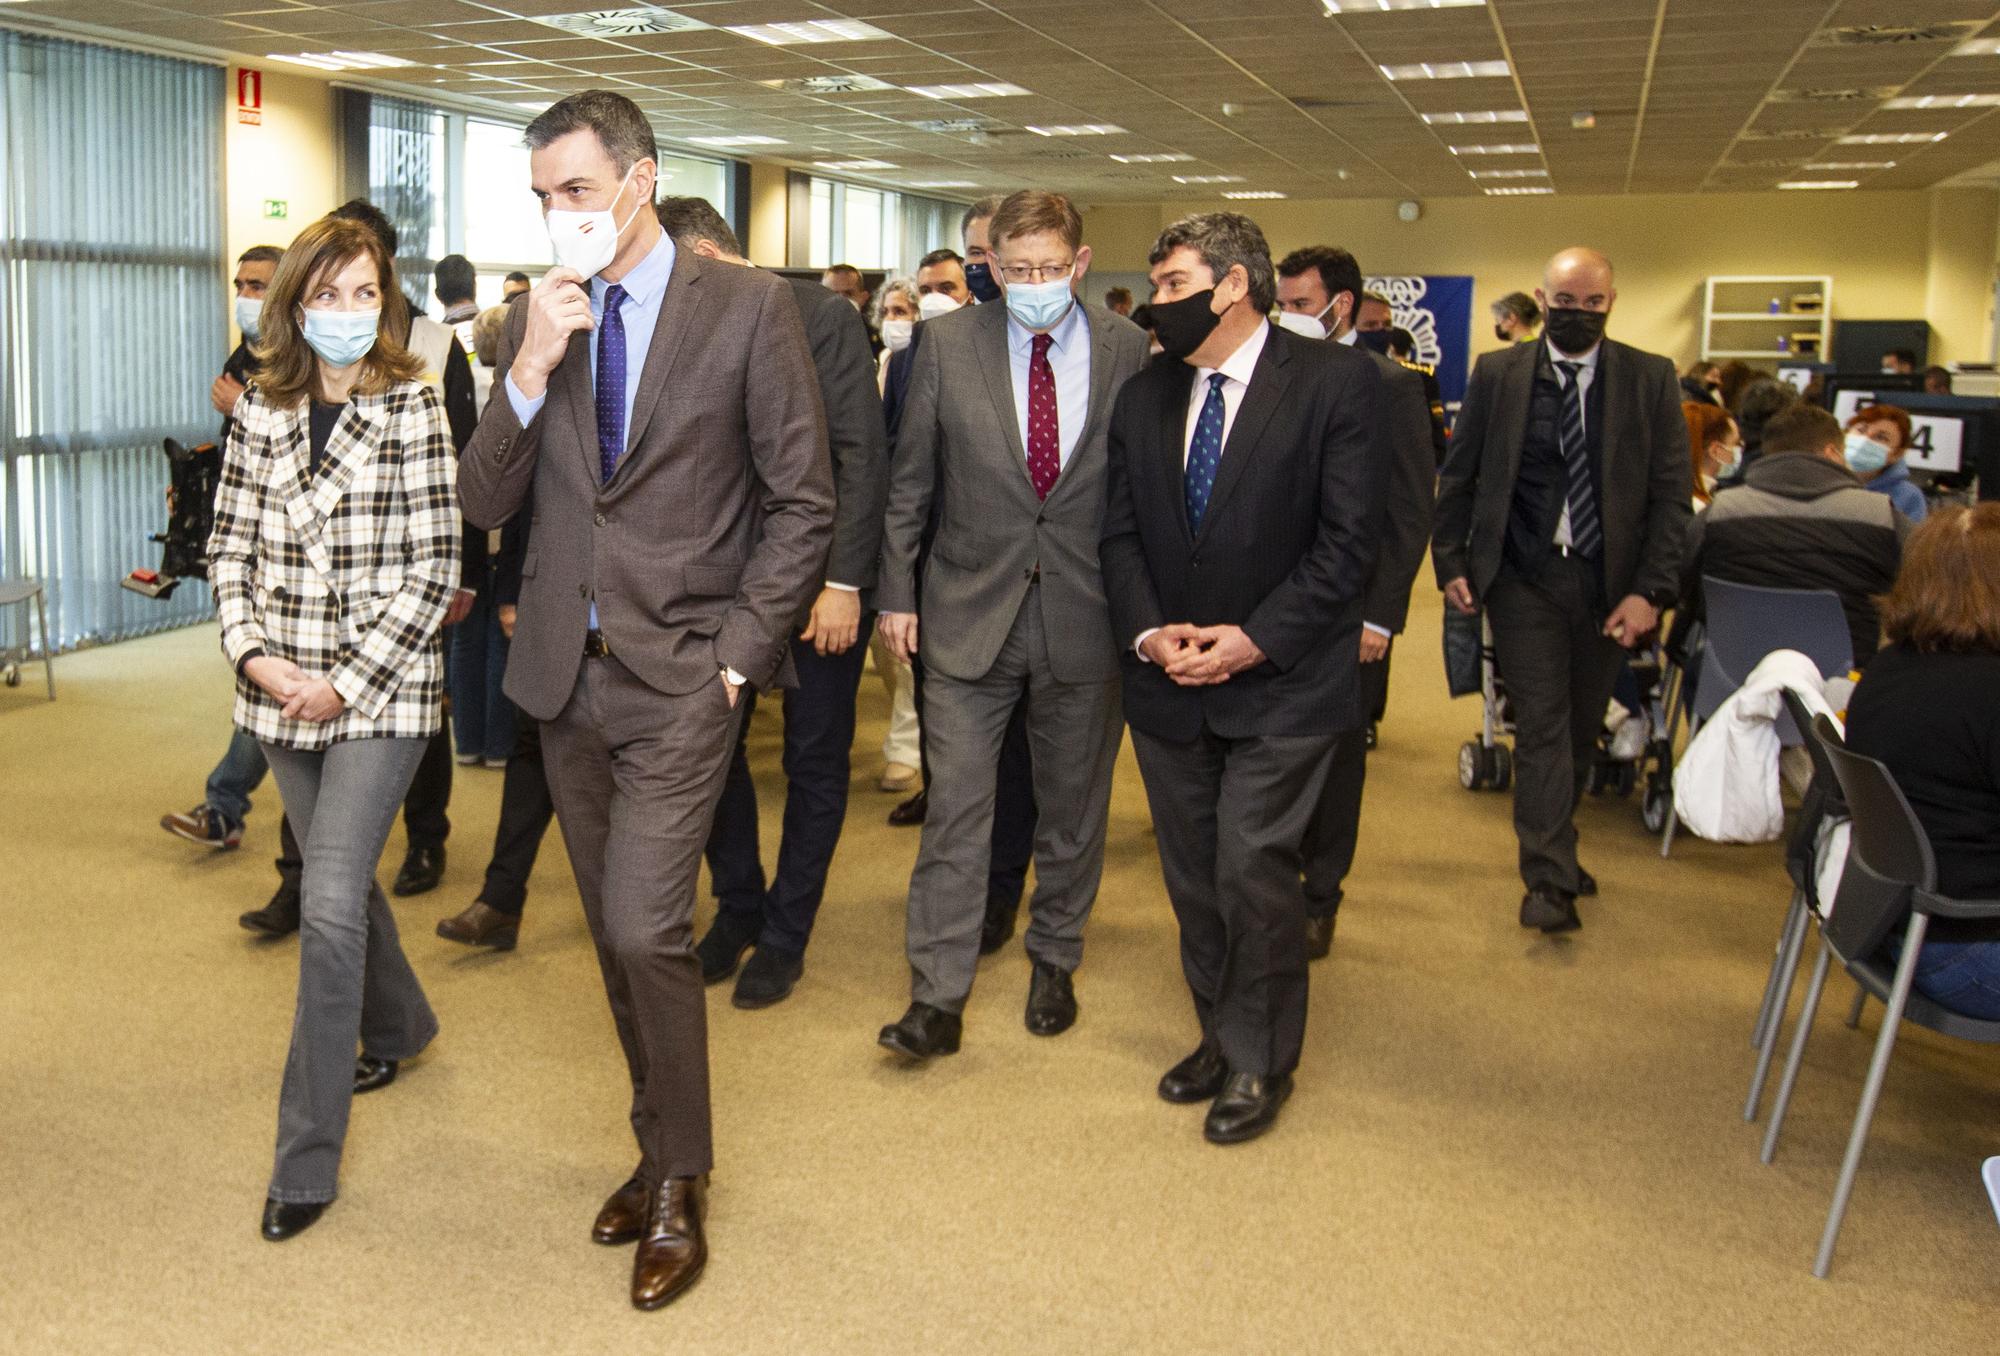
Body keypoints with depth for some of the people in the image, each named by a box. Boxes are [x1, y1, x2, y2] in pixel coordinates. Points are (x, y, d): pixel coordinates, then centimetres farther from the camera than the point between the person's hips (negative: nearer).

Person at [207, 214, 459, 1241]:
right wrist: (254, 656, -8)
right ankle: (397, 1025, 48)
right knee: (341, 878, 20)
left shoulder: (414, 409, -6)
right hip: (282, 693, 5)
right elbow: (229, 551, 8)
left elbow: (434, 568, -9)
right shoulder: (260, 412, 6)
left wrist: (346, 681, -13)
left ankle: (307, 1156, -2)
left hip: (380, 693, -5)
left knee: (329, 905, -12)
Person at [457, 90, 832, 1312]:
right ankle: (666, 1148, 31)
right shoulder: (536, 318, 7)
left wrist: (738, 654, -10)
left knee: (645, 928, -11)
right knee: (619, 935, 13)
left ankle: (679, 1185, 9)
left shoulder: (749, 307, -7)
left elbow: (804, 503, -5)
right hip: (567, 668, 5)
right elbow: (486, 503, 2)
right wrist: (532, 368, -12)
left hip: (680, 675, -5)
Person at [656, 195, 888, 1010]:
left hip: (820, 583, -4)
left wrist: (843, 582, -17)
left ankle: (784, 936, 22)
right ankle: (737, 909, 29)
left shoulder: (820, 318, -10)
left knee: (814, 765, 7)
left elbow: (862, 453, -13)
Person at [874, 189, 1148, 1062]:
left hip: (1084, 618, 1)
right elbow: (910, 481, 3)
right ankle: (938, 997, 6)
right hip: (969, 612, 0)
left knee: (1072, 805, 14)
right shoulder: (948, 344, -1)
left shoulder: (1132, 352, -2)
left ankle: (1054, 962, 33)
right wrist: (896, 592, 2)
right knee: (955, 805, -1)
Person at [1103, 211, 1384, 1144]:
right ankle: (1220, 1040, 31)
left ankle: (1258, 1064, 14)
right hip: (1168, 683, 6)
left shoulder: (1338, 383, -8)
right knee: (1193, 879, 13)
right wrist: (1147, 631, -7)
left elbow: (1348, 540, -11)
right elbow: (1121, 532, 10)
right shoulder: (1144, 395, 9)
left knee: (1252, 872, -6)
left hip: (1280, 683, -5)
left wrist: (1254, 639, -16)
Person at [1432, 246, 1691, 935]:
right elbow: (1458, 477, 6)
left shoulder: (1651, 379, -1)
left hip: (1609, 582, 2)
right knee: (1543, 724, -6)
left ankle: (1552, 847, 33)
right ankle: (1550, 879, -3)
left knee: (1582, 726, 13)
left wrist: (1650, 590, -9)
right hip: (1525, 578, -2)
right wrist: (1451, 562, 0)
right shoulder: (1498, 374, 0)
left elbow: (1672, 493, -2)